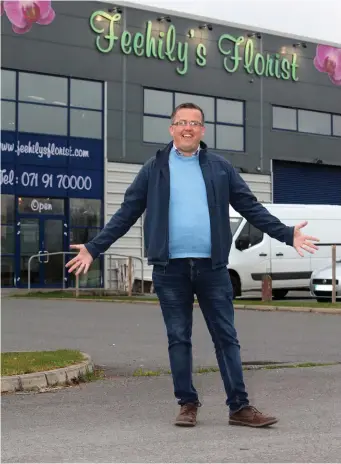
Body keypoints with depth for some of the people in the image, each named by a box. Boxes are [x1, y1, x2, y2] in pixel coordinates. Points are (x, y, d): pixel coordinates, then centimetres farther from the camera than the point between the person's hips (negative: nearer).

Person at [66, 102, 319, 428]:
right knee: (178, 339, 5)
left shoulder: (220, 167, 8)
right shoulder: (154, 169, 6)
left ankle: (240, 406, 7)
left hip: (212, 267, 1)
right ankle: (187, 404, 15)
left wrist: (287, 234, 2)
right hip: (170, 268, 0)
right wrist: (94, 248, 1)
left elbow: (251, 208, 9)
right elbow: (126, 215, 6)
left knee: (226, 337, 2)